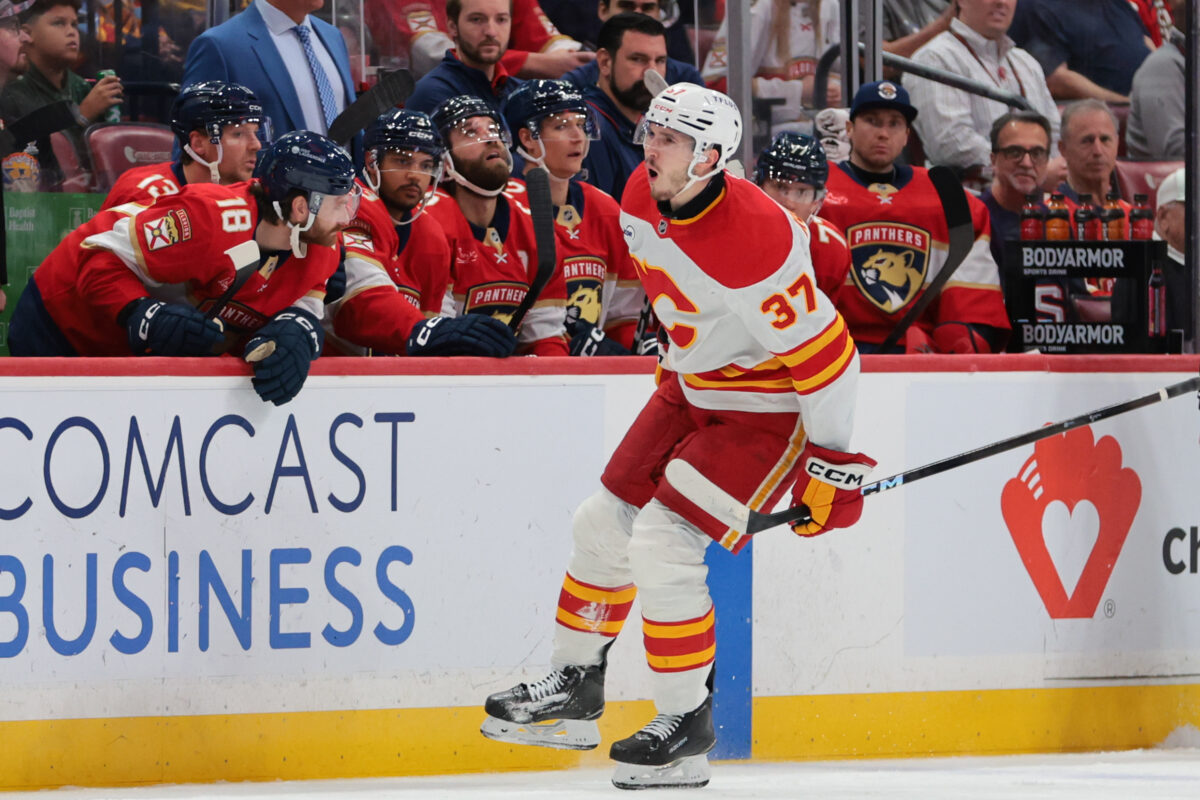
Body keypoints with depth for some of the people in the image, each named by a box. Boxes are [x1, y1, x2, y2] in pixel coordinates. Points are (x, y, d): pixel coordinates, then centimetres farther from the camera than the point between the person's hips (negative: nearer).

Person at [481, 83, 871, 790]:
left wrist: (831, 465, -21)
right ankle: (575, 692, 27)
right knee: (606, 523, 10)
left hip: (767, 406, -9)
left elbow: (824, 353, -28)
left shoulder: (753, 240, -34)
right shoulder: (642, 200, -7)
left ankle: (688, 726, -1)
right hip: (691, 386, 9)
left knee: (662, 545, -16)